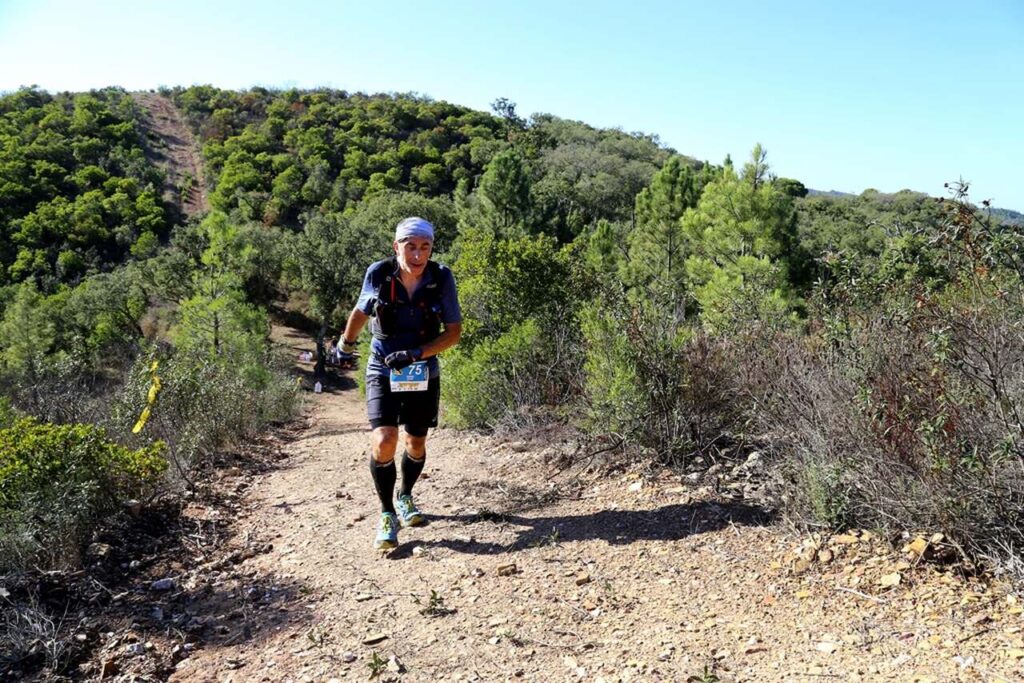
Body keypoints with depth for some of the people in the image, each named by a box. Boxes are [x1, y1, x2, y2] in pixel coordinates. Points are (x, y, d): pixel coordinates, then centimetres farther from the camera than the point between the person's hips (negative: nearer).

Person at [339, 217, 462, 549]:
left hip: (424, 374, 2)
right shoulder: (378, 273, -14)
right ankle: (387, 515, 2)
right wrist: (346, 342, 23)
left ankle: (405, 497, 44)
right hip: (383, 371, -1)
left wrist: (415, 353, -25)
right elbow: (361, 311, 7)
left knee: (416, 445, 15)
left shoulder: (442, 278, -15)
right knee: (384, 443, -19)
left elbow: (454, 332, -12)